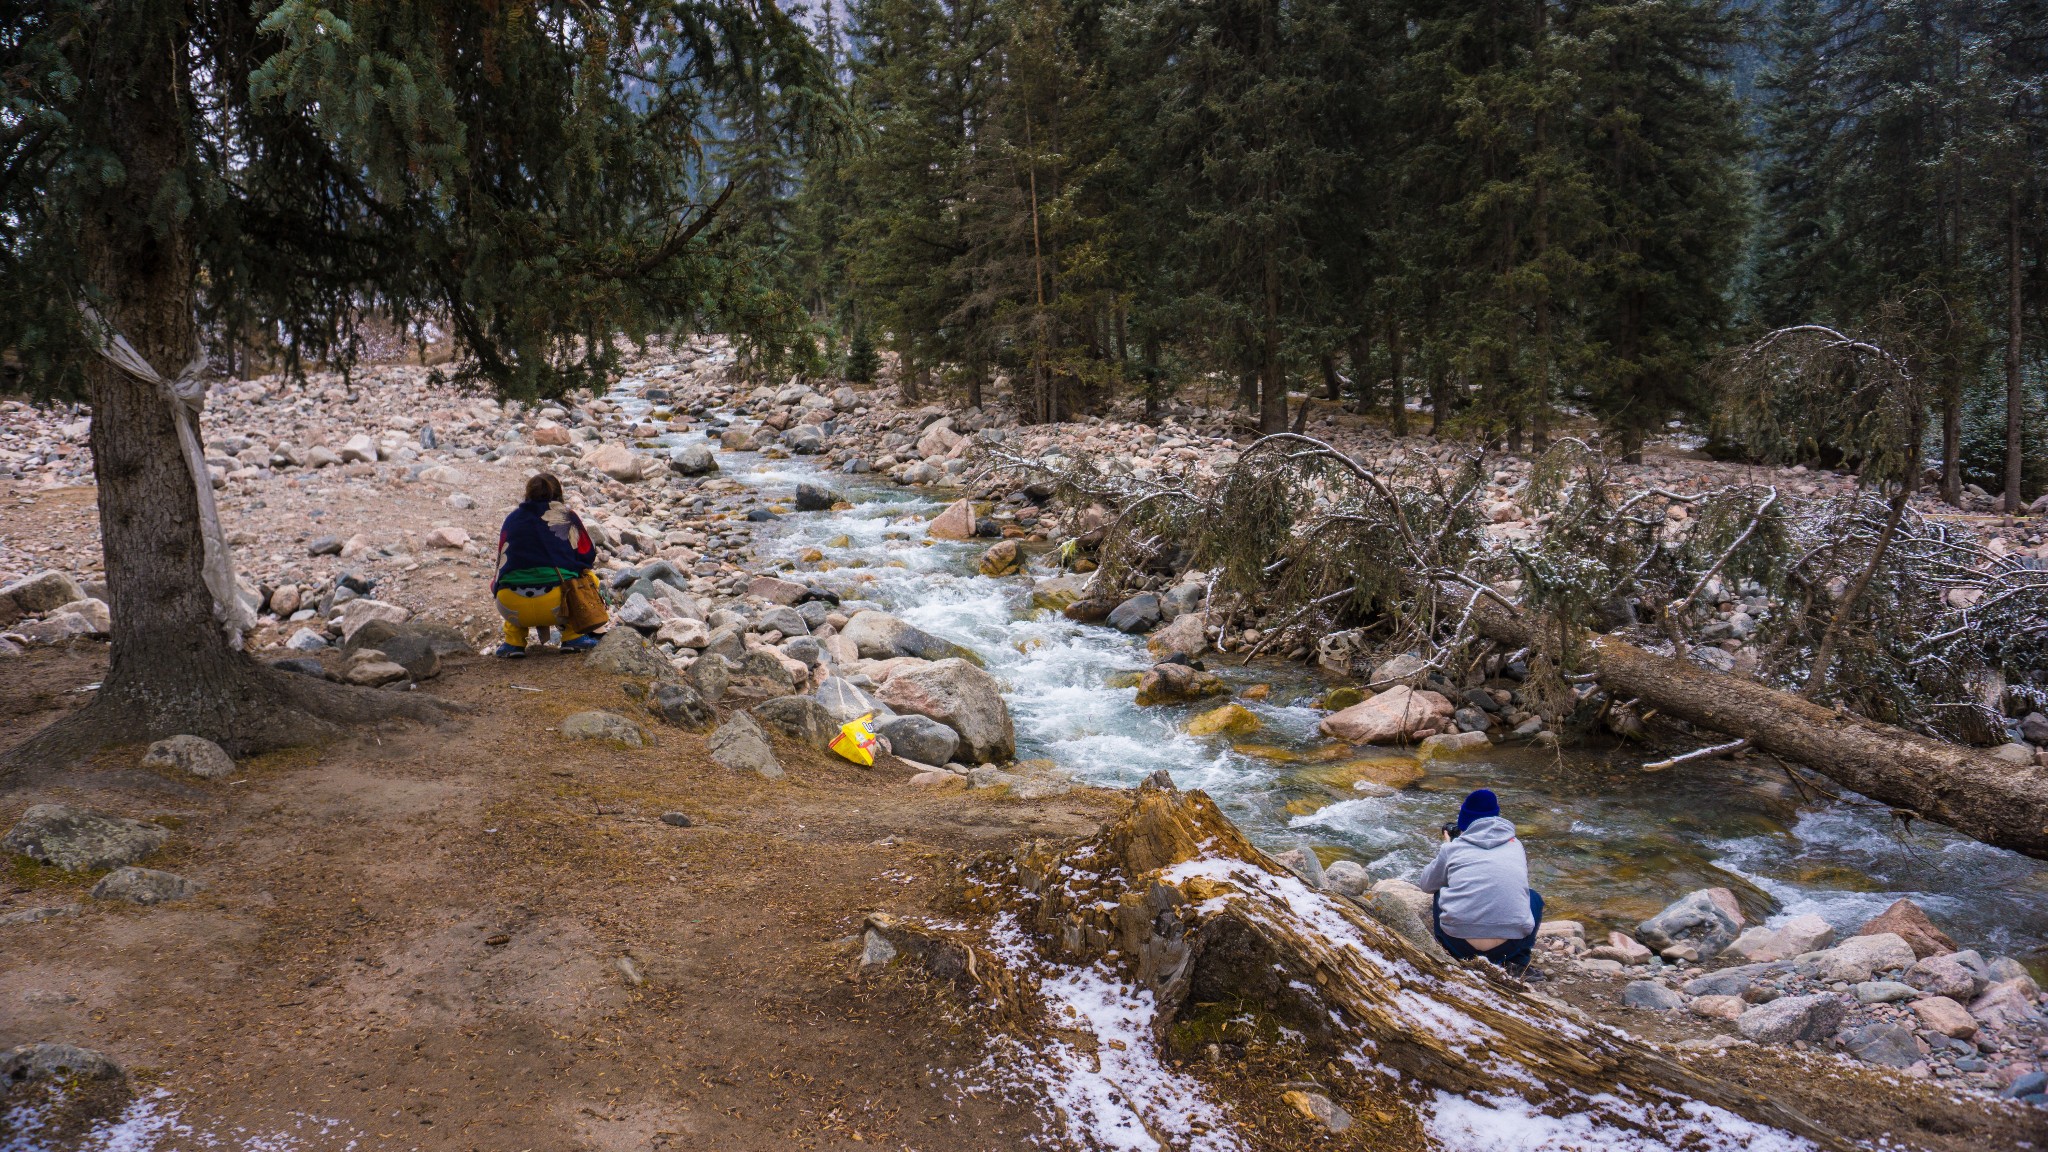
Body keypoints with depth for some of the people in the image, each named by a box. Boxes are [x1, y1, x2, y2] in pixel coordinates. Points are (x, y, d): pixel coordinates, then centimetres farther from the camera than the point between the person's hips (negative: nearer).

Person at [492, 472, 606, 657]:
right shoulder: (566, 515, 10)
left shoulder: (511, 519, 17)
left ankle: (514, 642, 21)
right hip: (558, 606, -2)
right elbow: (588, 556, 13)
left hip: (513, 610, 3)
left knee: (495, 584, 38)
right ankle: (573, 636, 13)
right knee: (589, 578, 28)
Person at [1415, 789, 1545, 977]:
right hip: (1509, 946, 0)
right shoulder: (1515, 845, 14)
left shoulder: (1453, 848, 8)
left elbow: (1426, 885, 24)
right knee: (1533, 898, 30)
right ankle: (1516, 963, 12)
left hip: (1460, 945, 0)